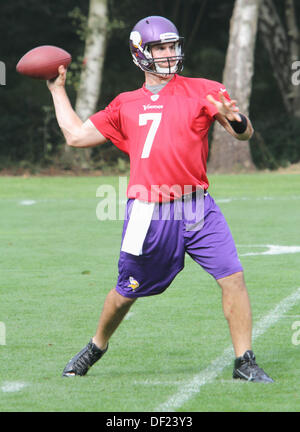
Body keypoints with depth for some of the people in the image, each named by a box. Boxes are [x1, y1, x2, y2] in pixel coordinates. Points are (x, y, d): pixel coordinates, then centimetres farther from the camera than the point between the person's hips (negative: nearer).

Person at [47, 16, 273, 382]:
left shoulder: (201, 91, 6)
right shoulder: (125, 105, 13)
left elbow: (244, 133, -1)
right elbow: (76, 136, 18)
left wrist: (232, 118, -25)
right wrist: (58, 90, 21)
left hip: (197, 208, -1)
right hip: (148, 214, 1)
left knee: (233, 277, -13)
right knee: (127, 291, 11)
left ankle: (244, 363, -4)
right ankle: (97, 346, 37)